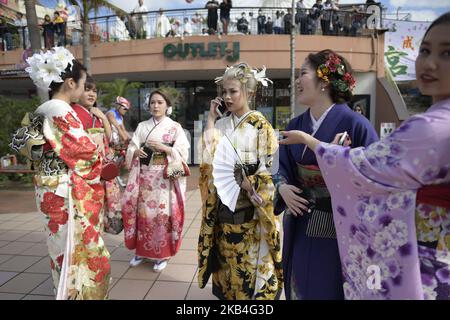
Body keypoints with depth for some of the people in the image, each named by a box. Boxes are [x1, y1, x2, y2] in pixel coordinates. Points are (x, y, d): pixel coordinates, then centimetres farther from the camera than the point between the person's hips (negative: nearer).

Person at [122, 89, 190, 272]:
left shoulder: (175, 127, 1)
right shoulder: (142, 126, 11)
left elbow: (182, 152, -6)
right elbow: (131, 149, 7)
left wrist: (163, 148, -18)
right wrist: (136, 151, -15)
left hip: (164, 177, -3)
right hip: (144, 176, 3)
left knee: (162, 213, -2)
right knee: (143, 211, 6)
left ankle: (162, 254, 13)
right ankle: (142, 250, 23)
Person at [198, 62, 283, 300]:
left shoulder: (260, 124, -7)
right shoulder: (221, 124, 6)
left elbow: (270, 168, -8)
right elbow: (208, 158, -6)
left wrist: (249, 184, -22)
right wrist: (211, 119, -3)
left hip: (250, 207, -4)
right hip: (224, 205, 4)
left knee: (251, 261, 7)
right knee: (227, 259, 16)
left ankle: (254, 292, 28)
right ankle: (227, 292, 35)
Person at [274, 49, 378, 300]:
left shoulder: (356, 124, -15)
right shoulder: (295, 125, 4)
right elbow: (284, 168, 9)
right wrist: (283, 187, -8)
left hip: (340, 232, -5)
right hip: (300, 230, 6)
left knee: (331, 291, 14)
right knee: (300, 289, 21)